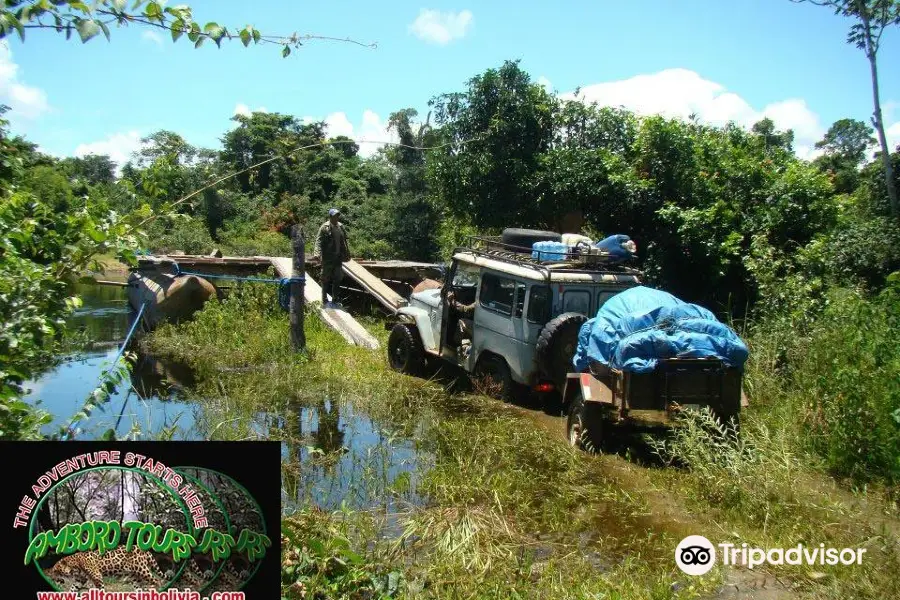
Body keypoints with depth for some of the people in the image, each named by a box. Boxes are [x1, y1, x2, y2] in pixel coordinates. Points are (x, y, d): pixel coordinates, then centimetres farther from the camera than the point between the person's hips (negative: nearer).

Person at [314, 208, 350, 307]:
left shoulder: (340, 227, 9)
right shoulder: (324, 227, -10)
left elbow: (344, 241, 18)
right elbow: (318, 241, -15)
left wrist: (347, 253, 19)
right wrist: (318, 253, -27)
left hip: (338, 258, 6)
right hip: (327, 258, -6)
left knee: (337, 279, 11)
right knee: (326, 279, 2)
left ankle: (335, 300, 22)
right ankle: (324, 301, 11)